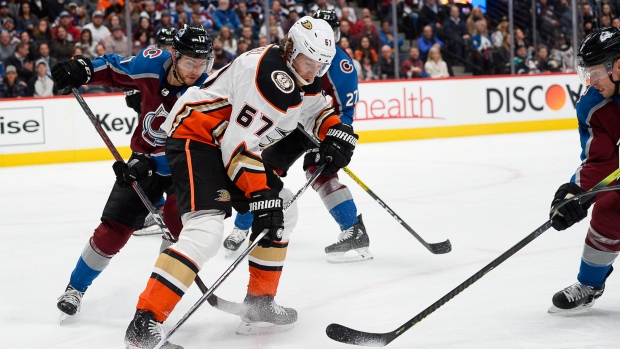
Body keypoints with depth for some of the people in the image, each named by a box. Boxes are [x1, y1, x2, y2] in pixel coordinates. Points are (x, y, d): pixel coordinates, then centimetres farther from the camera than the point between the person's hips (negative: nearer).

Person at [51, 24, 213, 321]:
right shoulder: (153, 64, -17)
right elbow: (114, 70, 3)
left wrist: (149, 163, -40)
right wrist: (82, 69, -14)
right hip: (143, 160, 2)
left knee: (176, 215, -26)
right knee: (114, 228, -3)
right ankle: (75, 288, 15)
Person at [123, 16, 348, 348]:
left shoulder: (302, 77, 6)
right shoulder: (267, 74, -24)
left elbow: (318, 110, 25)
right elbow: (239, 145, -26)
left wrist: (337, 131, 2)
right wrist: (261, 196, -24)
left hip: (229, 143, 11)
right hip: (195, 137, -11)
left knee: (283, 211, 15)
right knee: (206, 227, -28)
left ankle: (259, 304, 21)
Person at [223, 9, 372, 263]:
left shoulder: (342, 66, -19)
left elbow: (345, 110, -18)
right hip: (292, 122, 5)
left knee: (317, 169, -26)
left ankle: (354, 232, -26)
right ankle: (241, 230, 18)